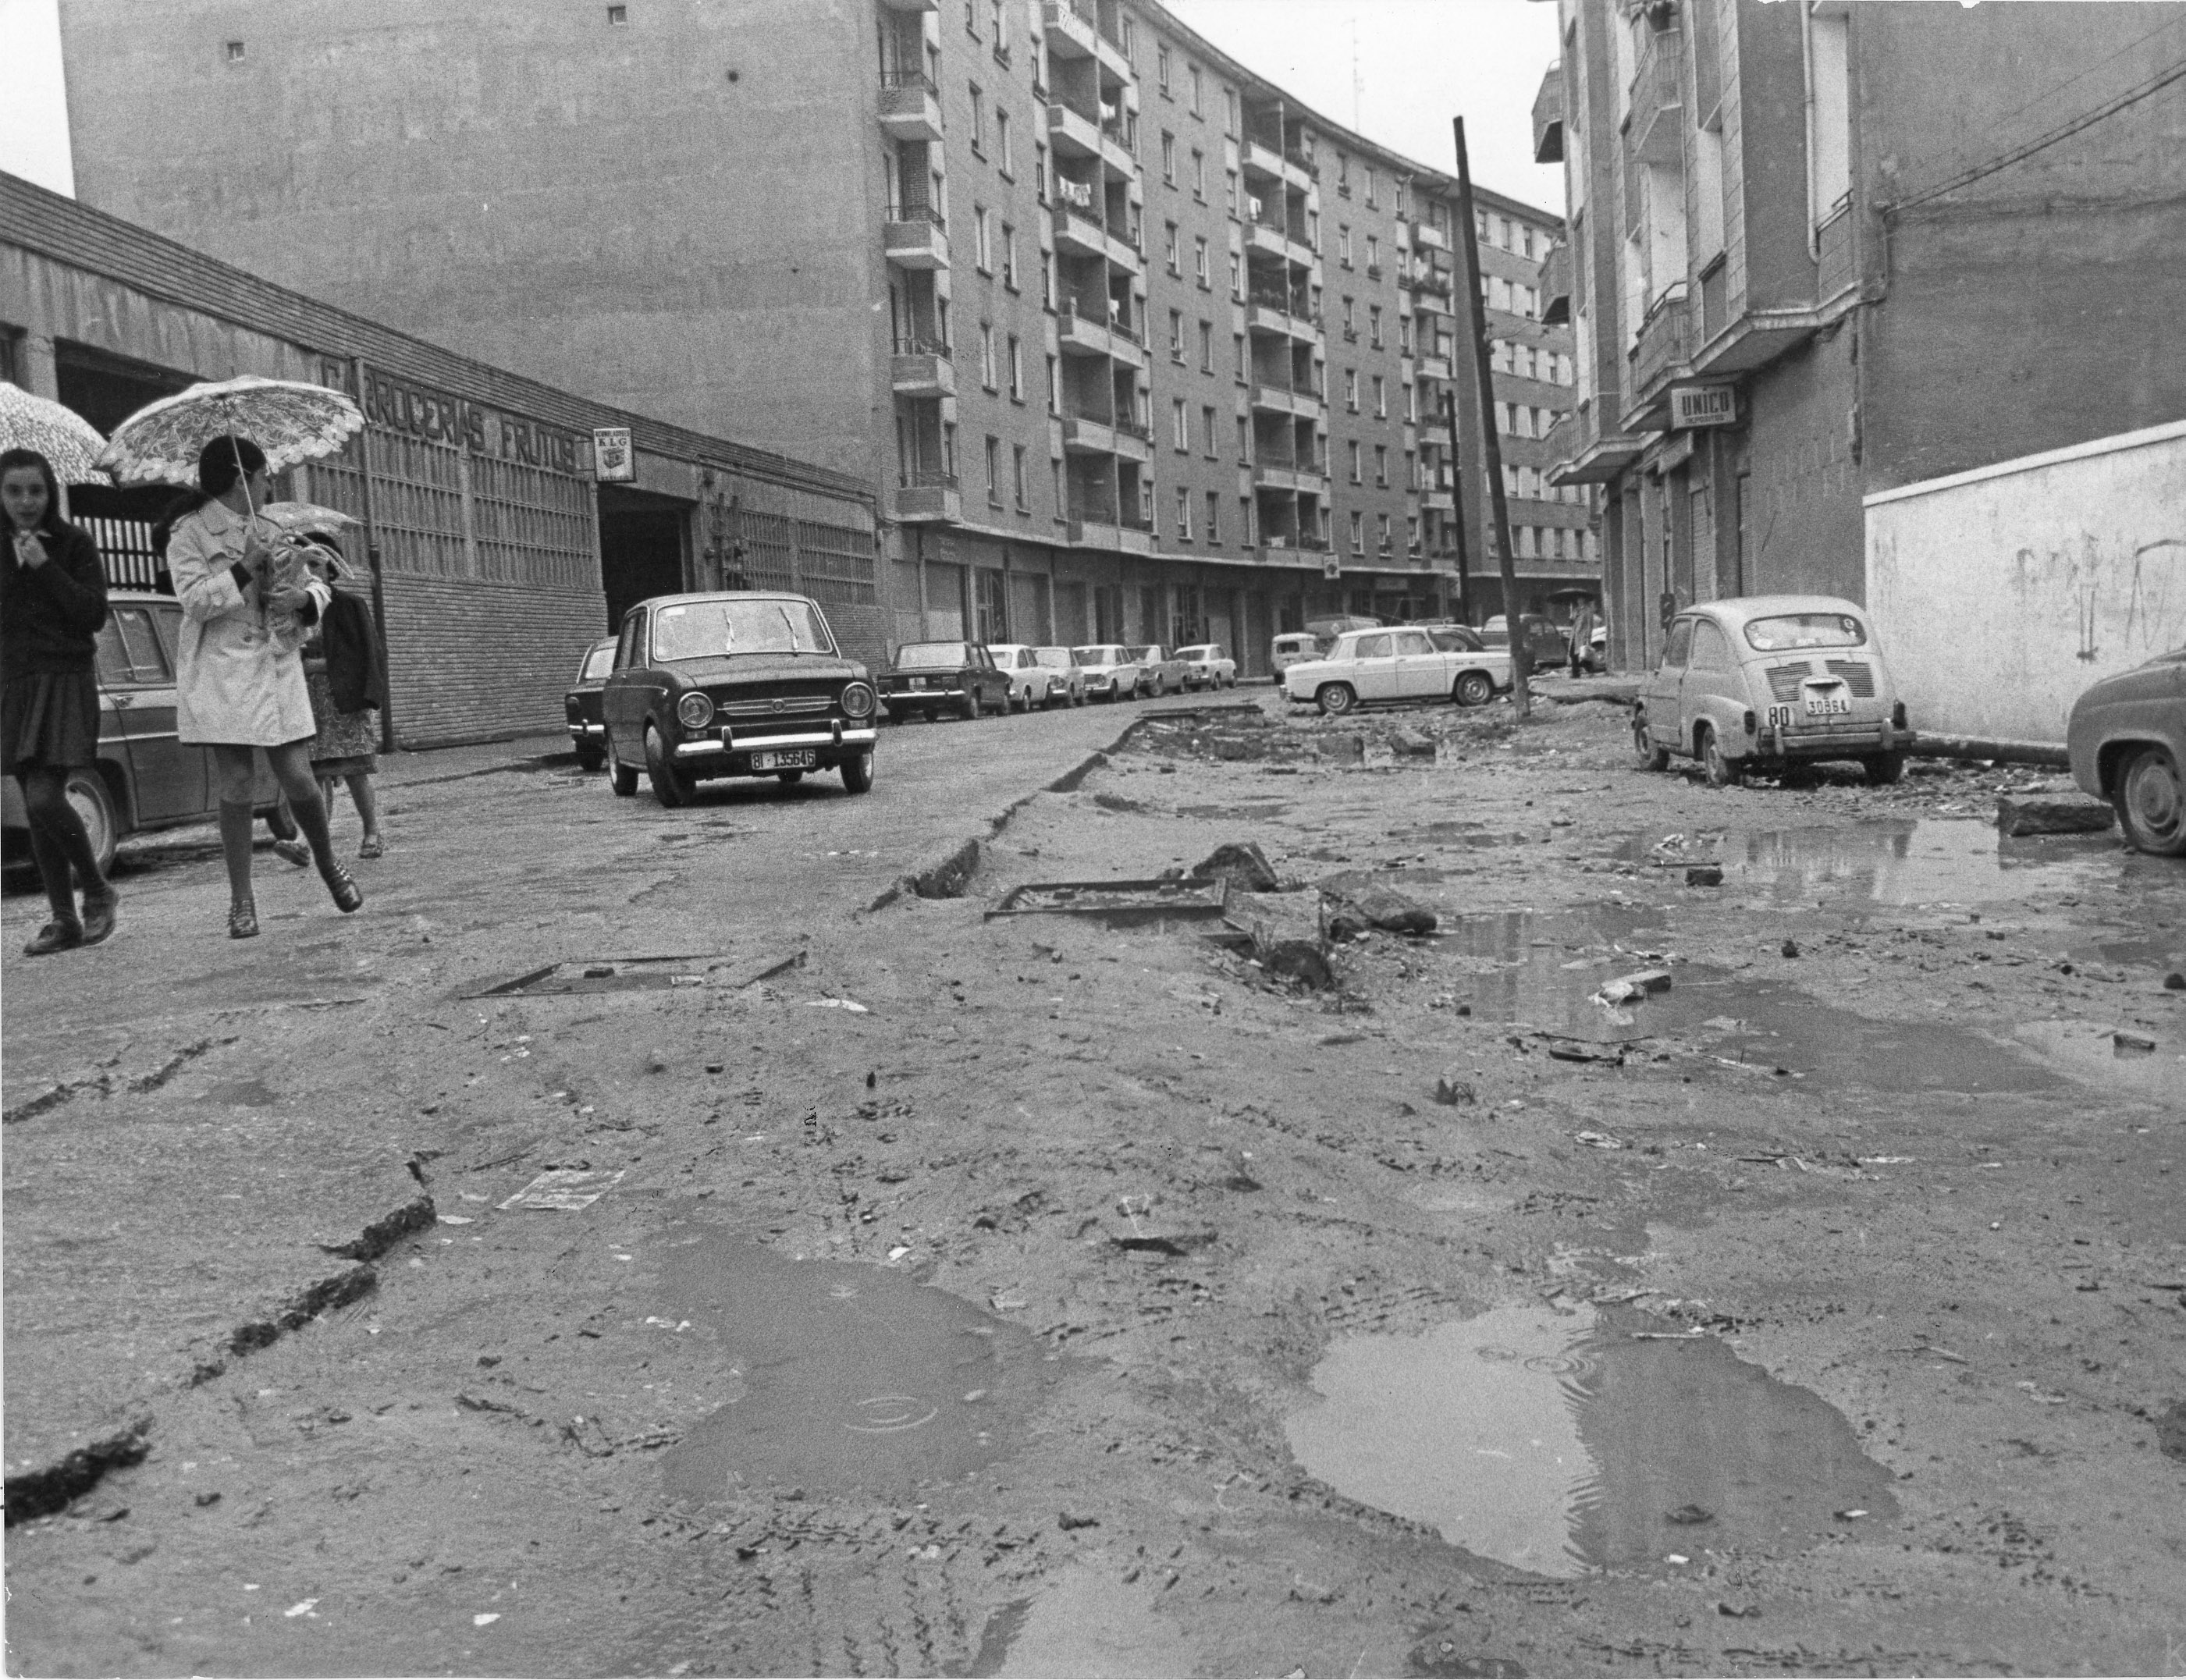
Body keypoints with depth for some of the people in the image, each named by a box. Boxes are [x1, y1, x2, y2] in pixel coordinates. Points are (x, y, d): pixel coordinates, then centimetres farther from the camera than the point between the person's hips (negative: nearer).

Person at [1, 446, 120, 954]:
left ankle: (98, 890, 5)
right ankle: (64, 920, 11)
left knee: (45, 800, -17)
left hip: (65, 683, -4)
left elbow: (94, 615, -10)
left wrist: (45, 566, -14)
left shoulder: (74, 545, -1)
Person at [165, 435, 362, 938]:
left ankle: (328, 863, 22)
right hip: (222, 673, -4)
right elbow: (194, 599, -11)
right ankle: (241, 900, 5)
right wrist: (244, 568, -17)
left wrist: (305, 596, -4)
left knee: (298, 779, -4)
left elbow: (318, 585, 18)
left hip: (279, 668, 4)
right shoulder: (190, 533, 0)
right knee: (236, 787, -3)